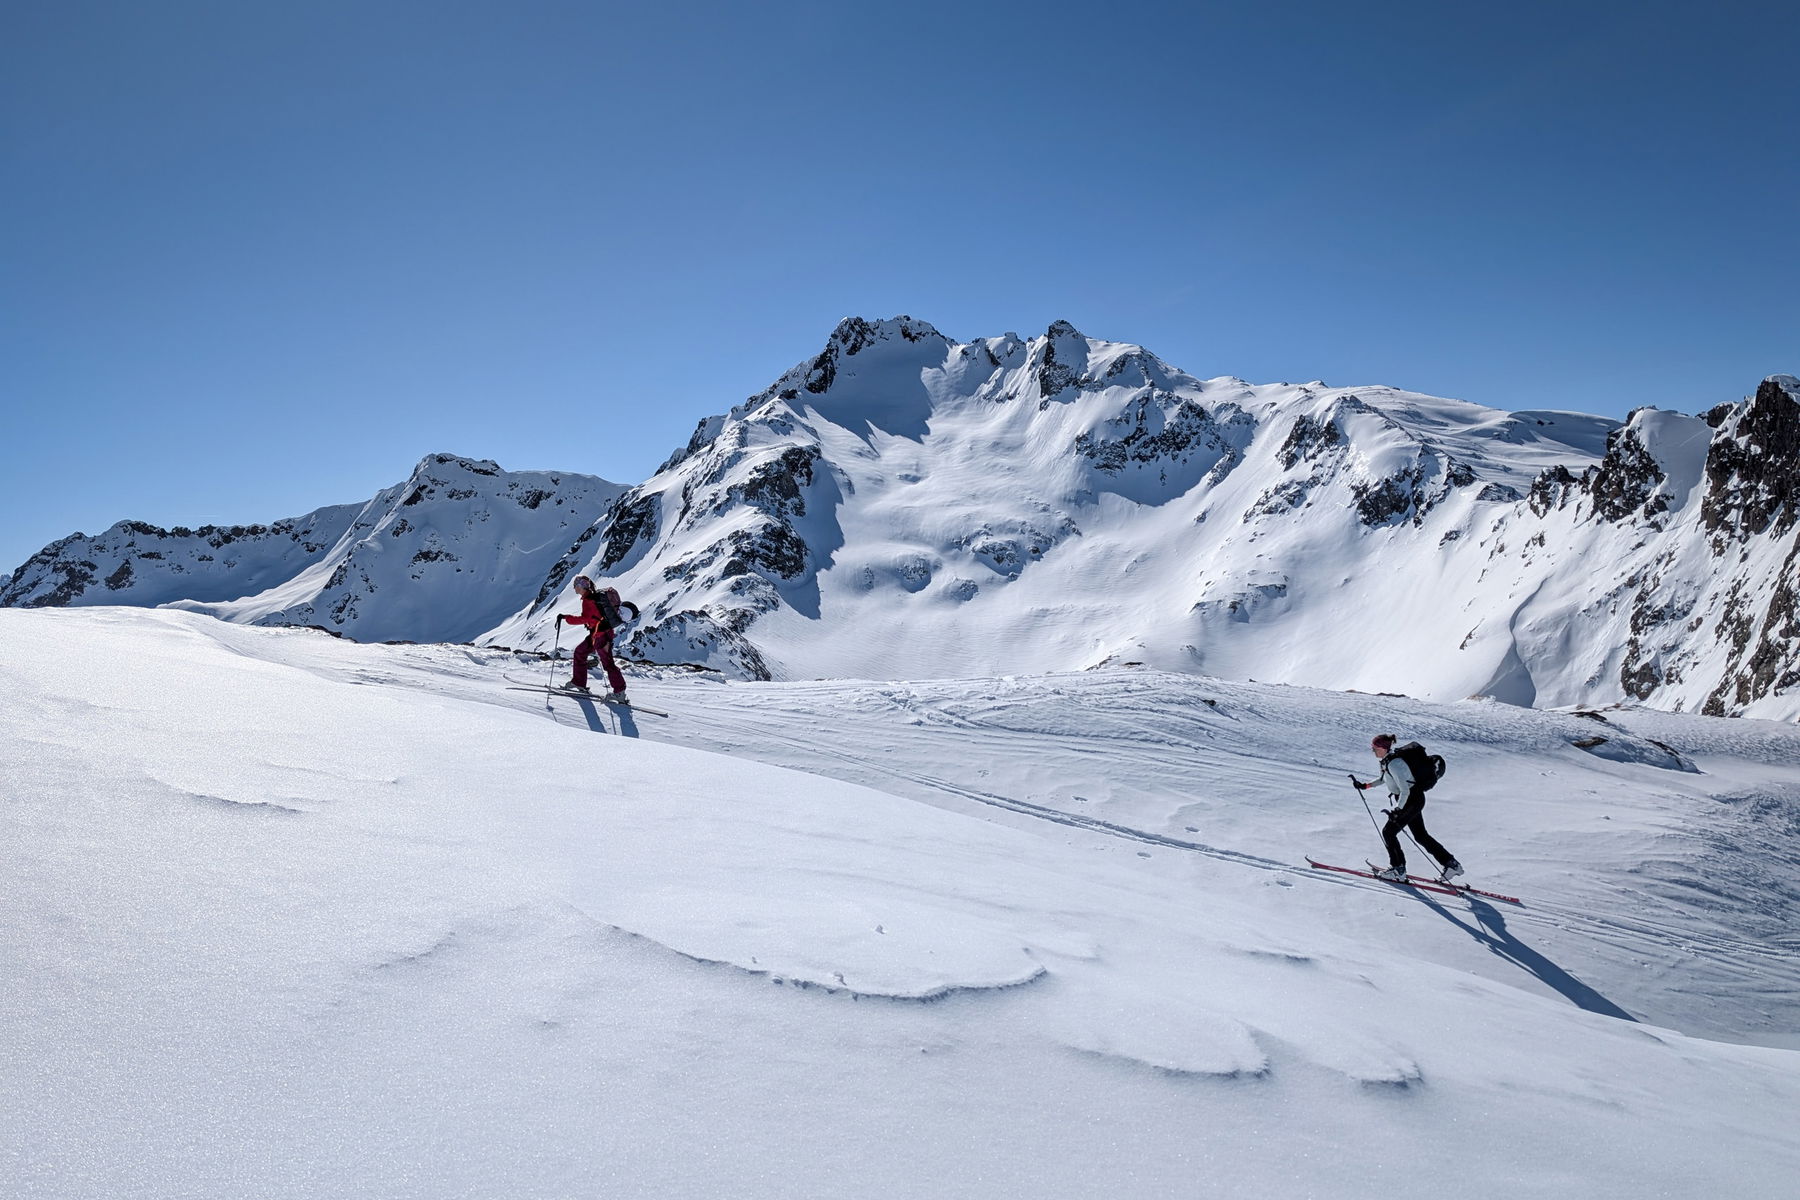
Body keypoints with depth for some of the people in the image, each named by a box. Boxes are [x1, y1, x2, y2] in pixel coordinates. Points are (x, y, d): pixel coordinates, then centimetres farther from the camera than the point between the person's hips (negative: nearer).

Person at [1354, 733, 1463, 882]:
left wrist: (1397, 810, -33)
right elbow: (1384, 779, 23)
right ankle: (1451, 864, 22)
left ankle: (1398, 869, 8)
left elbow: (1405, 791, -29)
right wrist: (1365, 785, 16)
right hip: (1413, 800, 10)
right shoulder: (1386, 760, 3)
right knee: (1421, 835, 15)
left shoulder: (1394, 764, -26)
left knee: (1388, 832, -4)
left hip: (1412, 801, -10)